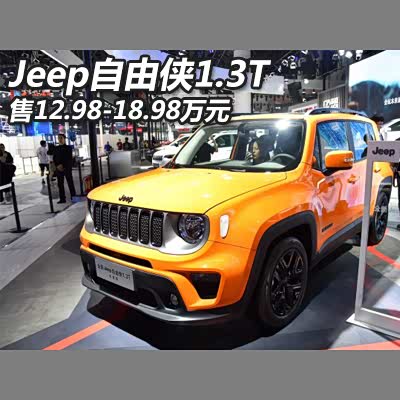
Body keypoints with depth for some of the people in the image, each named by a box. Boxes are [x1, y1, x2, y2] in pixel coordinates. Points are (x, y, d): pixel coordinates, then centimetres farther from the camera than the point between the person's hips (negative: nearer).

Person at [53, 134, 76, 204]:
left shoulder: (68, 148, 3)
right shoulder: (56, 148, 14)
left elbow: (69, 159, -5)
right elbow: (54, 158, 11)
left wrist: (63, 166, -13)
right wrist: (57, 166, -6)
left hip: (67, 168, -4)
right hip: (58, 169, 4)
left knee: (70, 183, -2)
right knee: (60, 184, 2)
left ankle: (73, 197, 4)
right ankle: (62, 199, 6)